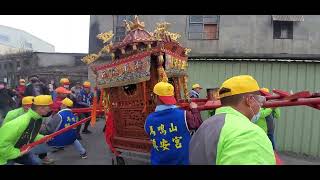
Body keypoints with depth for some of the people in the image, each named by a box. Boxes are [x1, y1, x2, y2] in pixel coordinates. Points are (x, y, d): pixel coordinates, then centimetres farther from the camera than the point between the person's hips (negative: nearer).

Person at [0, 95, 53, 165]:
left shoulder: (38, 119, -10)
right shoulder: (20, 122, -36)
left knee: (36, 163, 9)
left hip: (21, 150, 8)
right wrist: (18, 153, -26)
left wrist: (43, 138, -7)